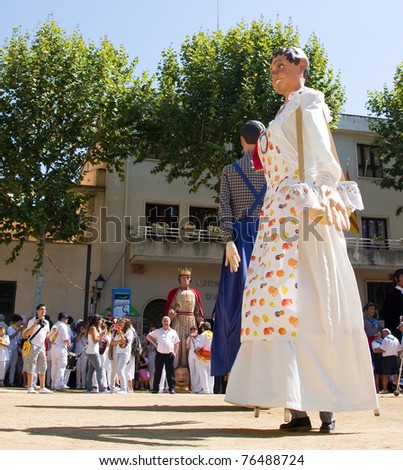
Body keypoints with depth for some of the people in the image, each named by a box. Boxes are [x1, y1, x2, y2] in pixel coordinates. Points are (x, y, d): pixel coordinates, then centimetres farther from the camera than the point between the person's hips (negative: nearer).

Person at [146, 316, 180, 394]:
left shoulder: (173, 332, 12)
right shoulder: (157, 331, 7)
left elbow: (177, 343, 19)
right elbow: (148, 336, 12)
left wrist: (174, 352, 10)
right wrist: (155, 343, 3)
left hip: (169, 355, 0)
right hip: (159, 354, 0)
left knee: (170, 372, 1)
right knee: (158, 372, 3)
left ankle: (172, 388, 5)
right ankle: (155, 388, 8)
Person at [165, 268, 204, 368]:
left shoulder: (195, 293, 11)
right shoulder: (174, 292, 5)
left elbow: (199, 310, 11)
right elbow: (168, 308, 1)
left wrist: (200, 321, 0)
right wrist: (171, 313, -18)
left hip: (191, 321, 2)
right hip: (178, 321, -2)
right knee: (177, 343, -5)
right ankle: (176, 367, -2)